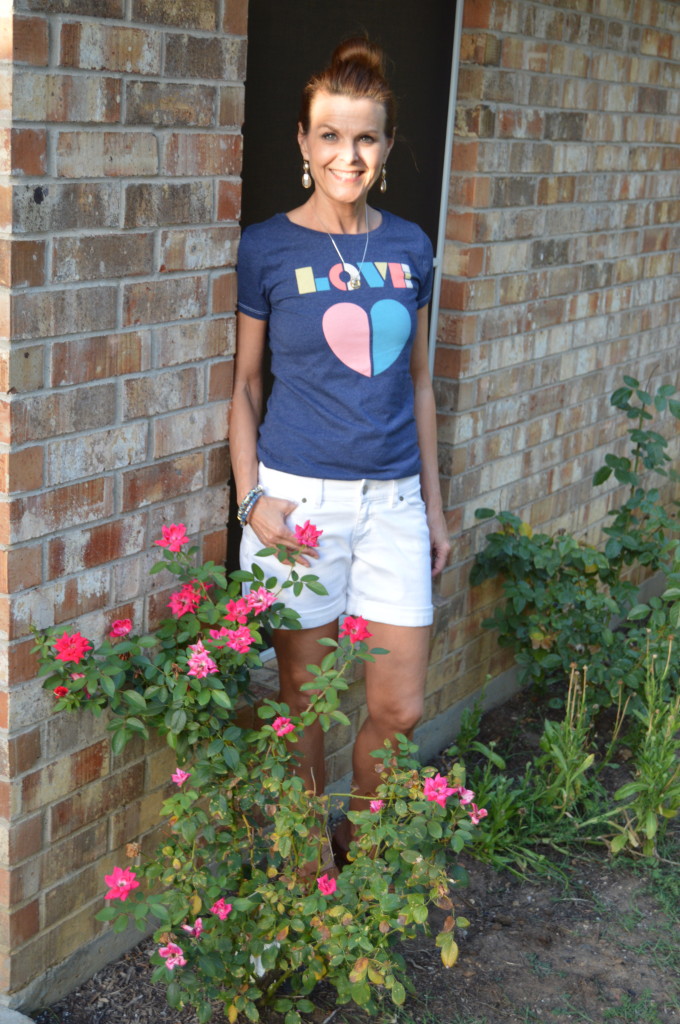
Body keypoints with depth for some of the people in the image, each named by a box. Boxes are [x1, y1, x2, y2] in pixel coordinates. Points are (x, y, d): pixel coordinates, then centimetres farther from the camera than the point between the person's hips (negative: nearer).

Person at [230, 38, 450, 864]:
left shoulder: (409, 248, 6)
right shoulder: (267, 248, -4)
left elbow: (417, 379, 12)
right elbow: (242, 382, 1)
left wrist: (433, 505, 13)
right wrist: (251, 498, -10)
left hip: (392, 500, 3)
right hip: (300, 498, -3)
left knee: (400, 708, 5)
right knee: (304, 696, 9)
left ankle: (364, 843, 31)